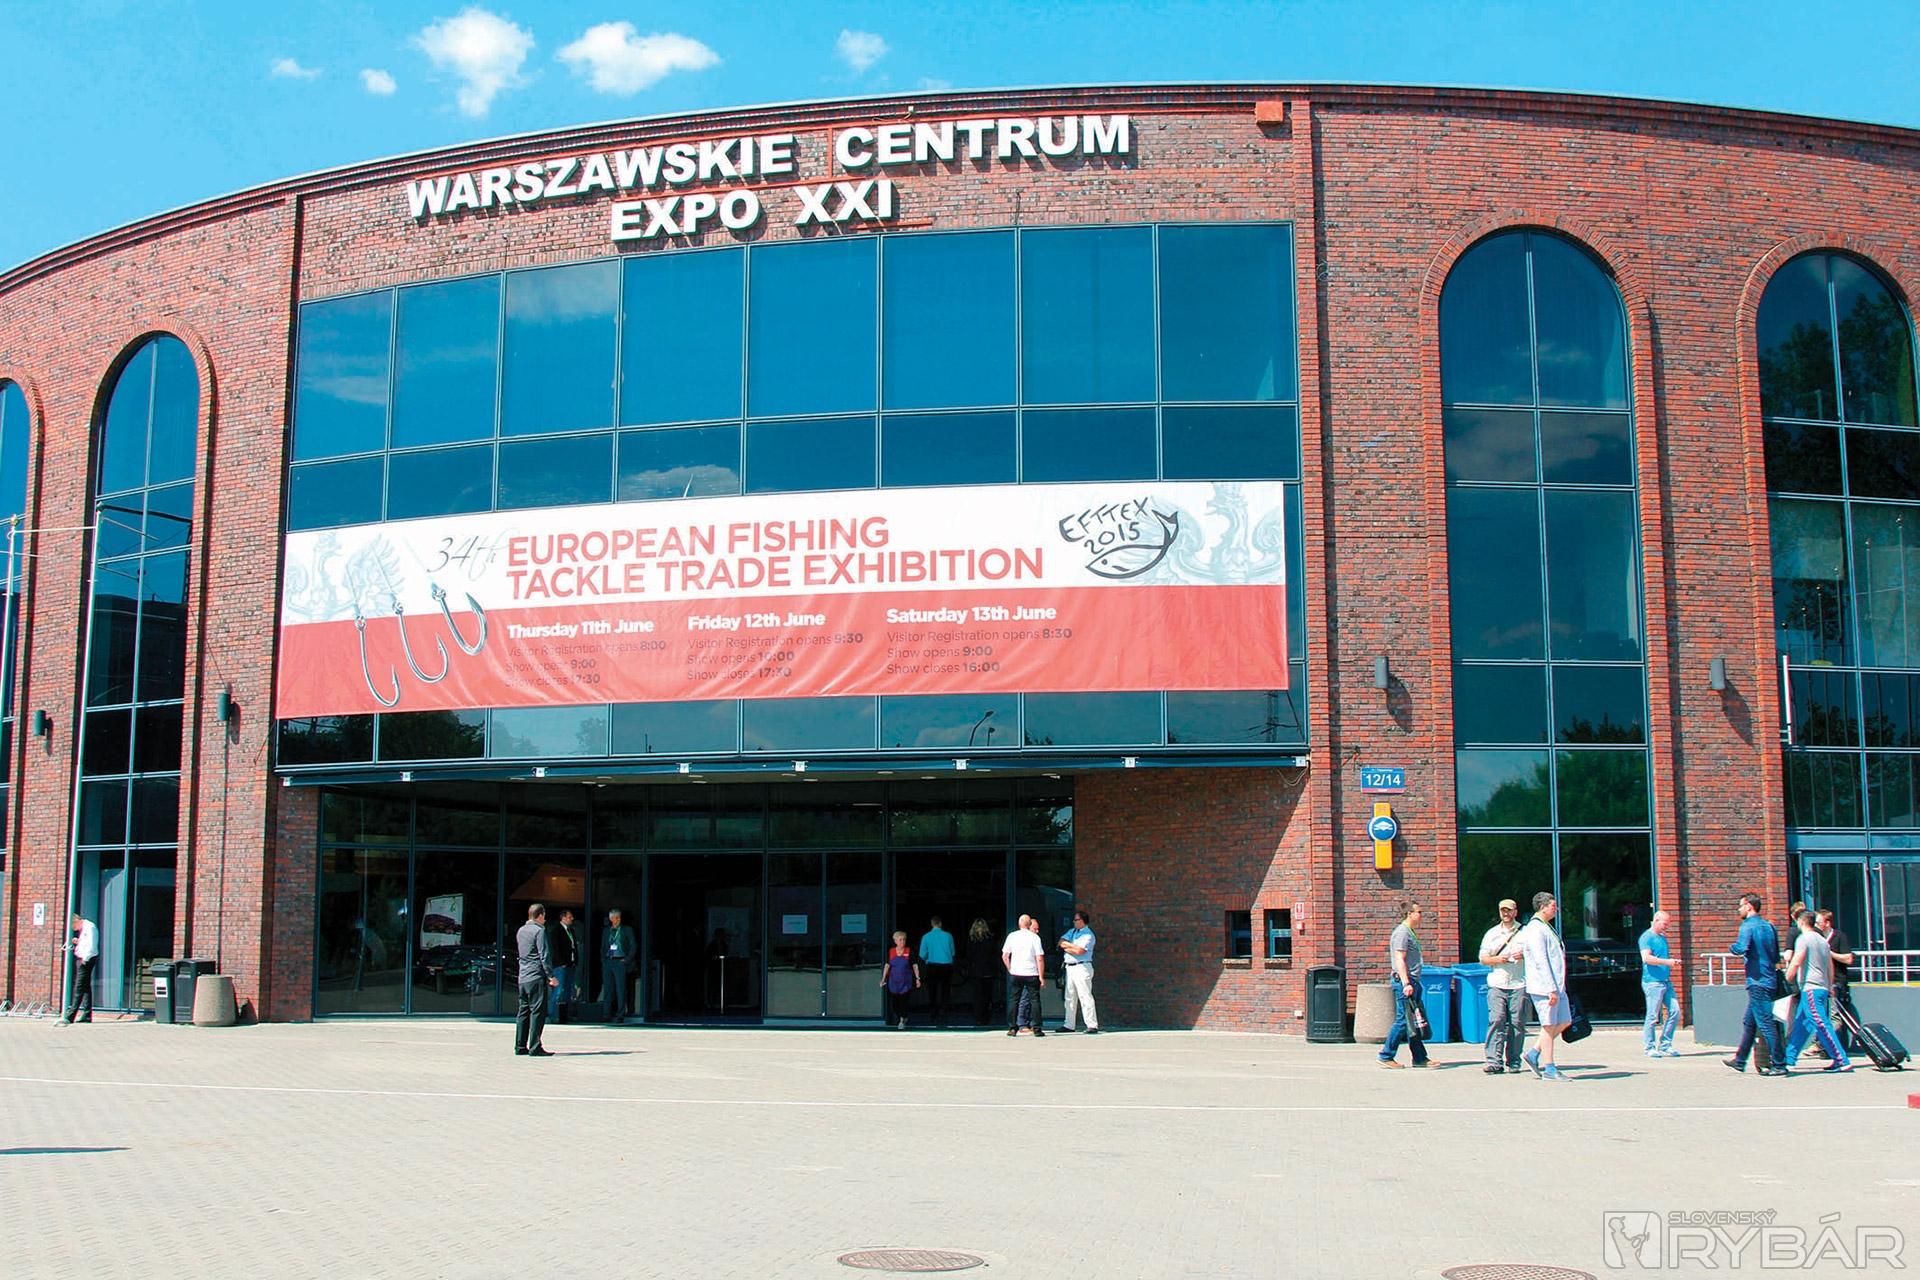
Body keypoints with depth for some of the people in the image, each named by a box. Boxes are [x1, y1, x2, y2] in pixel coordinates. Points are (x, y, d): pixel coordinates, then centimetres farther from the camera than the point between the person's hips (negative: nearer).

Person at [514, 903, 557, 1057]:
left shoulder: (521, 931, 15)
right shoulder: (539, 930, -9)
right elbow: (544, 955, -13)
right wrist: (551, 975, -11)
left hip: (523, 977, 8)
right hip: (537, 976, -8)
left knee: (523, 1011, 11)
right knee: (538, 1011, -6)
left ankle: (520, 1046, 13)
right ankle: (534, 1047, -9)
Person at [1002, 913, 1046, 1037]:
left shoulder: (1012, 936, 2)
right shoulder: (1035, 938, -5)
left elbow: (1004, 956, 5)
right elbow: (1040, 959, -8)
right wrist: (1041, 976, -2)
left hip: (1016, 974, 2)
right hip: (1032, 974, -2)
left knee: (1013, 1000, 9)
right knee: (1035, 1000, 3)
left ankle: (1012, 1028, 7)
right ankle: (1036, 1028, -1)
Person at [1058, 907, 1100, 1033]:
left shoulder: (1088, 935, -8)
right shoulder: (1072, 932, 18)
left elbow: (1079, 951, -18)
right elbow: (1062, 942, 6)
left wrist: (1067, 947, -3)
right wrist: (1073, 946, -9)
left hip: (1082, 967, -8)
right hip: (1069, 967, 8)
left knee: (1085, 997, -12)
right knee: (1070, 998, 12)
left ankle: (1092, 1025, -13)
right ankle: (1069, 1025, 19)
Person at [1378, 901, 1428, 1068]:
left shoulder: (1410, 932, 19)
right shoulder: (1402, 932, -12)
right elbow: (1400, 960, -19)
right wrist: (1406, 983, -25)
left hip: (1412, 981, 10)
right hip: (1404, 981, -10)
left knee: (1413, 1021, 11)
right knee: (1403, 1020, -7)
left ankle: (1420, 1058, 14)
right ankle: (1386, 1056, -1)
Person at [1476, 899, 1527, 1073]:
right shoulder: (1491, 934, 16)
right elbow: (1483, 958, 14)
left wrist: (1524, 956, -9)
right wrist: (1496, 959, -6)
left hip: (1519, 985, -1)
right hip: (1497, 985, 1)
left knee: (1517, 1023, -2)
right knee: (1496, 1020, -11)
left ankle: (1513, 1061, 7)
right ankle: (1494, 1061, -14)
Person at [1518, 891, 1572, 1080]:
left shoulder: (1546, 927, 17)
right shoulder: (1535, 930, -15)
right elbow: (1541, 961, -20)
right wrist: (1551, 989, -23)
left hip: (1557, 986, 10)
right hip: (1543, 987, -10)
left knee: (1564, 1021, 12)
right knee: (1549, 1026, -4)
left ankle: (1533, 1054, 17)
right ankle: (1549, 1069, 3)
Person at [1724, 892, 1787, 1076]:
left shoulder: (1748, 925, -12)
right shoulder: (1769, 926, 13)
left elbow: (1740, 948, -27)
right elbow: (1777, 956, 18)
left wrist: (1734, 946, -6)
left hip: (1757, 981, -9)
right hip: (1769, 978, 9)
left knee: (1765, 1023, -6)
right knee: (1749, 1022, 16)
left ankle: (1779, 1064, -7)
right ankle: (1740, 1060, 24)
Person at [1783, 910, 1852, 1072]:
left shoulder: (1803, 939, -8)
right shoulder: (1823, 940, 17)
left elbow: (1796, 963, -17)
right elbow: (1830, 967, 22)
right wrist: (1830, 988, 29)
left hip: (1810, 988, -9)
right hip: (1823, 988, 9)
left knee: (1823, 1026, -10)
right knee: (1800, 1026, 12)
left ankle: (1842, 1061, -14)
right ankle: (1788, 1060, 15)